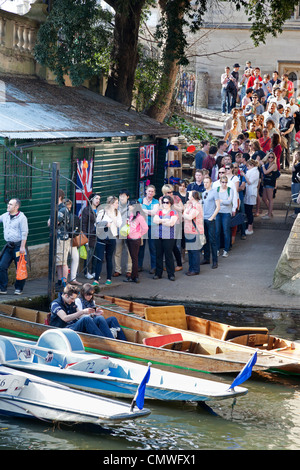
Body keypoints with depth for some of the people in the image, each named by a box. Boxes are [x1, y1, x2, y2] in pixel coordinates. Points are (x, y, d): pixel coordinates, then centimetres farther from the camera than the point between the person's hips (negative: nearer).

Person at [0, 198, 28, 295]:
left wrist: (22, 247, -16)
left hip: (18, 246, -6)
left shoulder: (22, 217, -9)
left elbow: (24, 233, -12)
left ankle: (18, 288, 14)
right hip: (8, 246, 6)